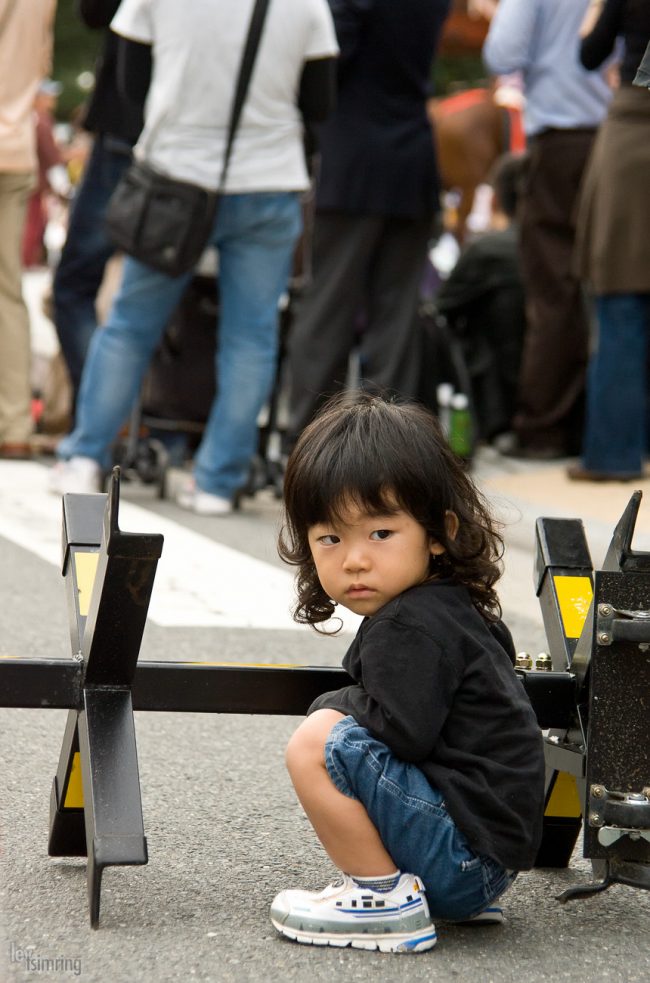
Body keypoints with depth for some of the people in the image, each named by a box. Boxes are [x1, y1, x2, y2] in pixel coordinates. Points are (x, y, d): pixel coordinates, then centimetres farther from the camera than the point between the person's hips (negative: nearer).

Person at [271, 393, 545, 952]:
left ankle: (387, 902, -9)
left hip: (464, 850, -11)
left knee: (317, 744, -18)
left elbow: (402, 730, -26)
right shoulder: (455, 609, 13)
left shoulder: (411, 626, -17)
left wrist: (337, 705, -7)